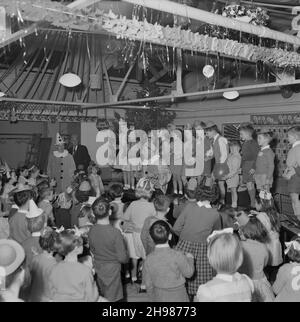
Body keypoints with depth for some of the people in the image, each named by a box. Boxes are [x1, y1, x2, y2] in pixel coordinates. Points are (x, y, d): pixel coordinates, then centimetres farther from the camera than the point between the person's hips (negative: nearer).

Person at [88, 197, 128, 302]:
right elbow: (122, 258, -20)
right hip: (112, 269, -5)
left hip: (98, 268, 5)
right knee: (112, 298, 11)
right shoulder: (115, 232, -28)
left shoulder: (91, 231, -12)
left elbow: (92, 250, 5)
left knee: (103, 296, 25)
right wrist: (126, 258, 2)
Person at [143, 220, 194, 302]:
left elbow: (148, 284, -1)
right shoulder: (177, 256, -23)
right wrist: (189, 258, 10)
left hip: (159, 298, 3)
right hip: (178, 297, -3)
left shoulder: (148, 259, -12)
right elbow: (188, 273, -6)